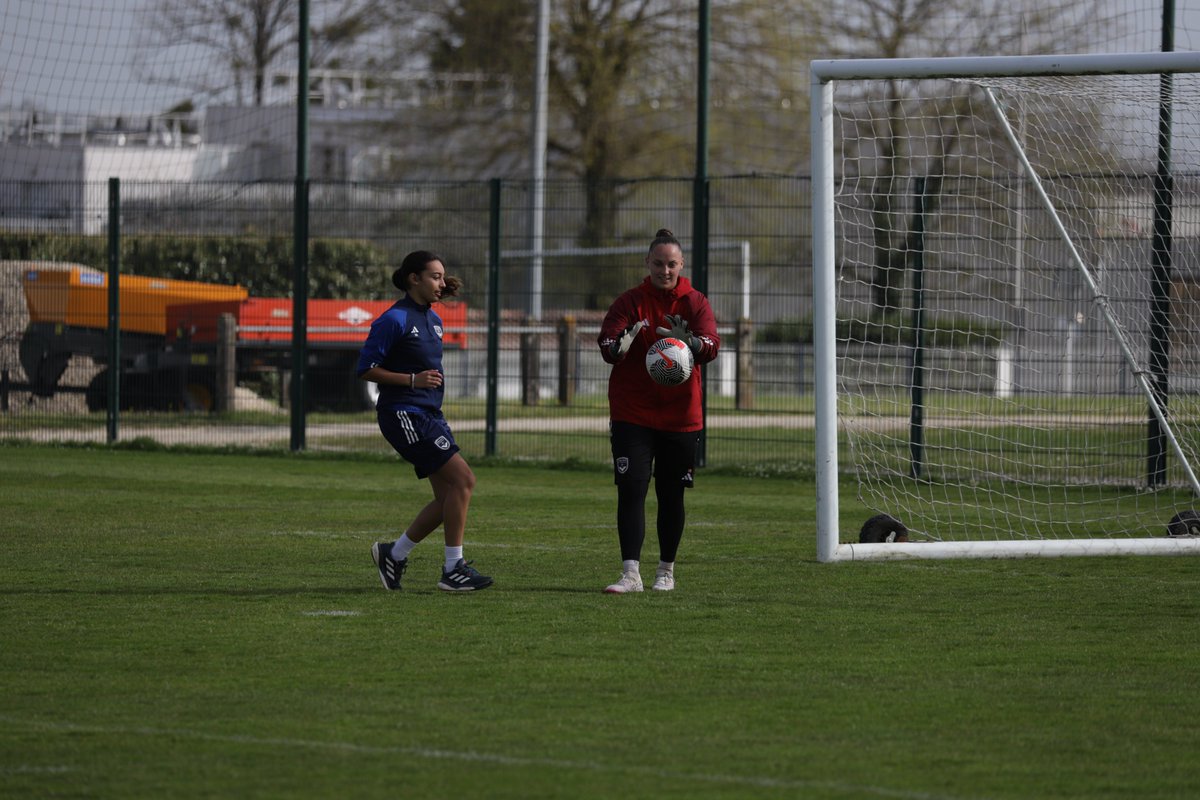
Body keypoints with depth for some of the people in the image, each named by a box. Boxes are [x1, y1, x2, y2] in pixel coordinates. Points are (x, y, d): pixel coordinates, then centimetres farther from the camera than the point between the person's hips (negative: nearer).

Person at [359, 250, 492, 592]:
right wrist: (412, 380, -18)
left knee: (449, 496, 4)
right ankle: (453, 569, -10)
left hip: (429, 415, 9)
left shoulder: (433, 319, 15)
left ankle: (393, 554, 19)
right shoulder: (395, 320, -11)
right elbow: (366, 368, -13)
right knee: (462, 478, -15)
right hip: (403, 415, -9)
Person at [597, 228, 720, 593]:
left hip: (680, 416, 1)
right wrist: (618, 345, -38)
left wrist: (690, 342, -36)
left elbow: (711, 346, -13)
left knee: (671, 496, 9)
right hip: (632, 415, -1)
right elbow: (606, 345, -13)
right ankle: (631, 573, -15)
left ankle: (666, 570, 24)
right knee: (630, 491, -12)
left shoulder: (695, 303, 2)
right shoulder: (629, 302, 0)